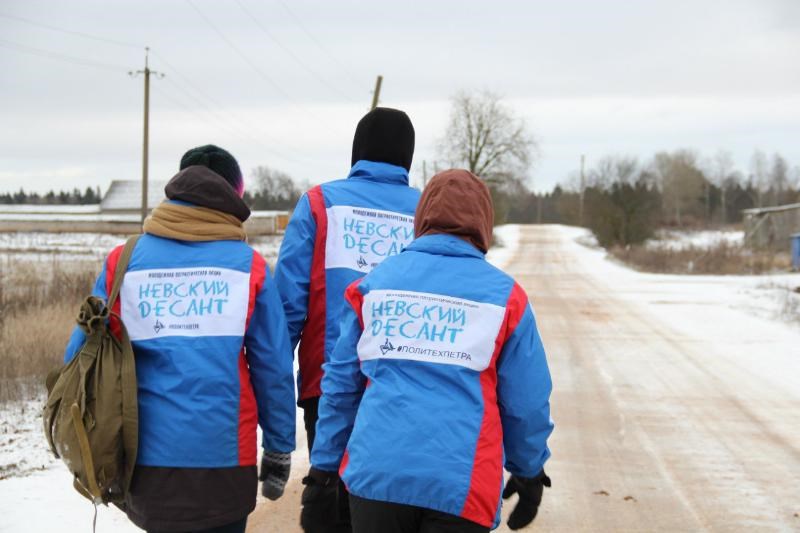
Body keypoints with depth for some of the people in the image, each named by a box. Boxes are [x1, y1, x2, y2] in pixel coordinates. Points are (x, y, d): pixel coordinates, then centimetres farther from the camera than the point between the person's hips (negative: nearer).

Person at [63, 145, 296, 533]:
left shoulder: (123, 262, 3)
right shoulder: (248, 267, -1)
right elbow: (274, 367, 0)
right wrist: (279, 451, 9)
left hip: (145, 457, 2)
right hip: (223, 457, -2)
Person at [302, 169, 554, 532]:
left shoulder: (375, 283, 8)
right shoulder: (504, 296, 1)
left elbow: (341, 385, 8)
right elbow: (527, 401, 4)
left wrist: (324, 467, 15)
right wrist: (529, 472, 19)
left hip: (376, 474, 2)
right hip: (462, 485, -2)